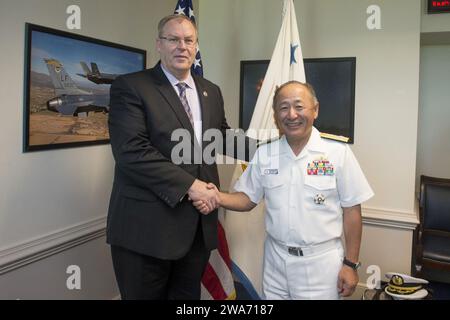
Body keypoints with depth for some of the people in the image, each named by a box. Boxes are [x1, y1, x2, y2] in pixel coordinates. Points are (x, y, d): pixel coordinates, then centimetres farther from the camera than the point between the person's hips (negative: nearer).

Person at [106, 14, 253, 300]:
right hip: (147, 225, -5)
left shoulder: (211, 92, 14)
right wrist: (188, 185, -19)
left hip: (199, 225, 6)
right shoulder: (130, 87, -6)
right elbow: (131, 152, -17)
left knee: (188, 295, 18)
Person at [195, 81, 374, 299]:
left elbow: (351, 210, -5)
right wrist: (218, 198, -12)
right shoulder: (264, 154, 1)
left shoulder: (339, 153, -9)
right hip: (276, 260, 3)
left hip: (321, 262, -3)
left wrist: (350, 264, -4)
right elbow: (247, 199, 7)